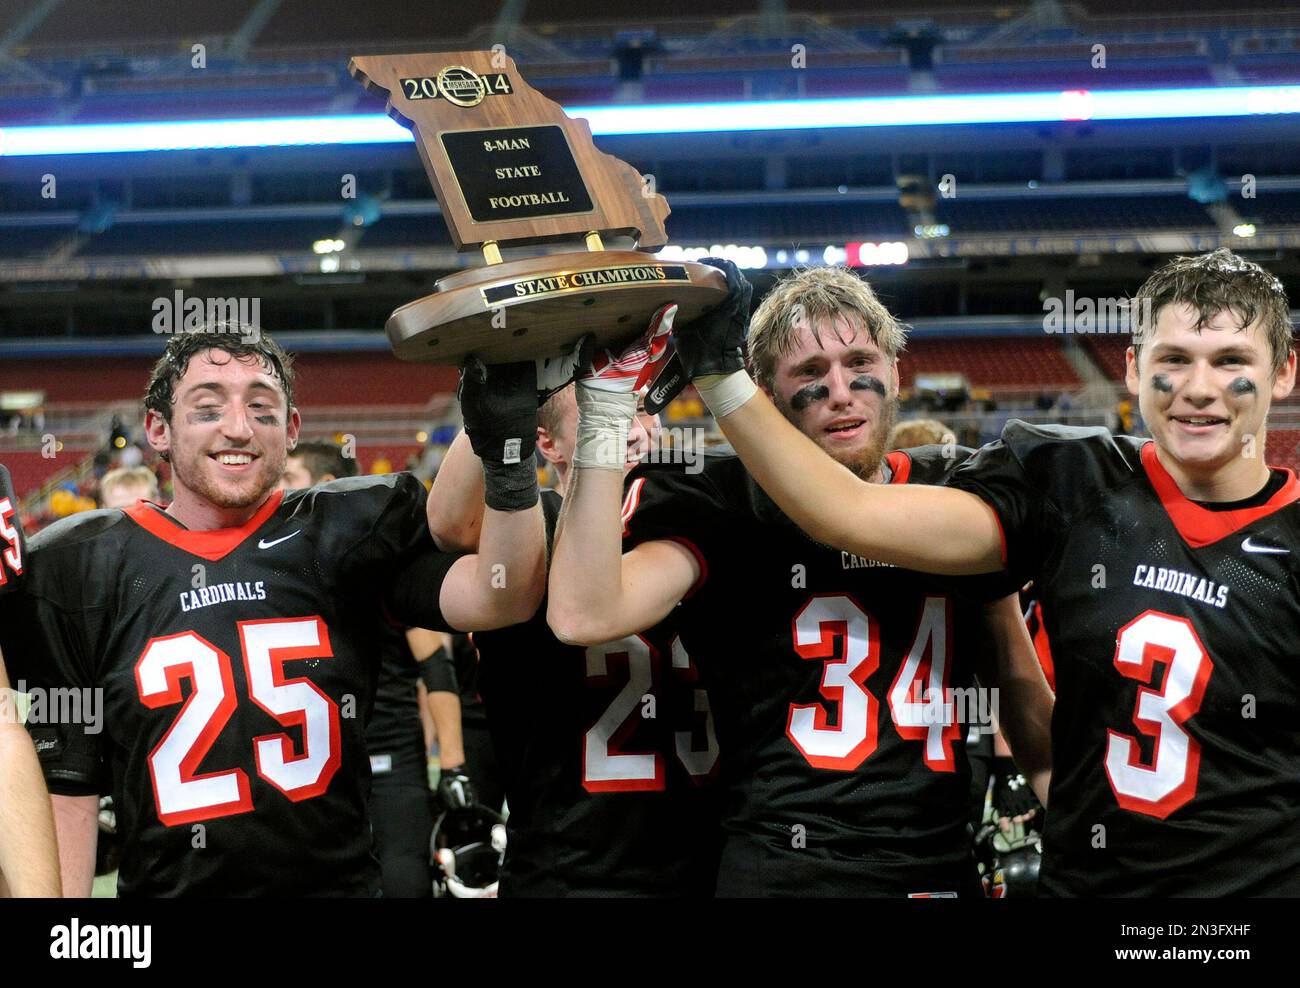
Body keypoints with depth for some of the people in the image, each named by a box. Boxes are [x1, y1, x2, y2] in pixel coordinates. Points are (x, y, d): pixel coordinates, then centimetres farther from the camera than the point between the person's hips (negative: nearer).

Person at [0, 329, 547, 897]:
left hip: (345, 881, 0)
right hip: (165, 886, 0)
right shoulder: (76, 572, -3)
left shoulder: (351, 533, -3)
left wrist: (506, 454, -30)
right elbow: (65, 787, -4)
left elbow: (498, 599, -17)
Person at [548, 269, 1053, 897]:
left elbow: (1017, 681, 16)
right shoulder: (728, 508, -6)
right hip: (781, 868, -4)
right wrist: (605, 410, -23)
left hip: (944, 866, 5)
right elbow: (585, 616, -23)